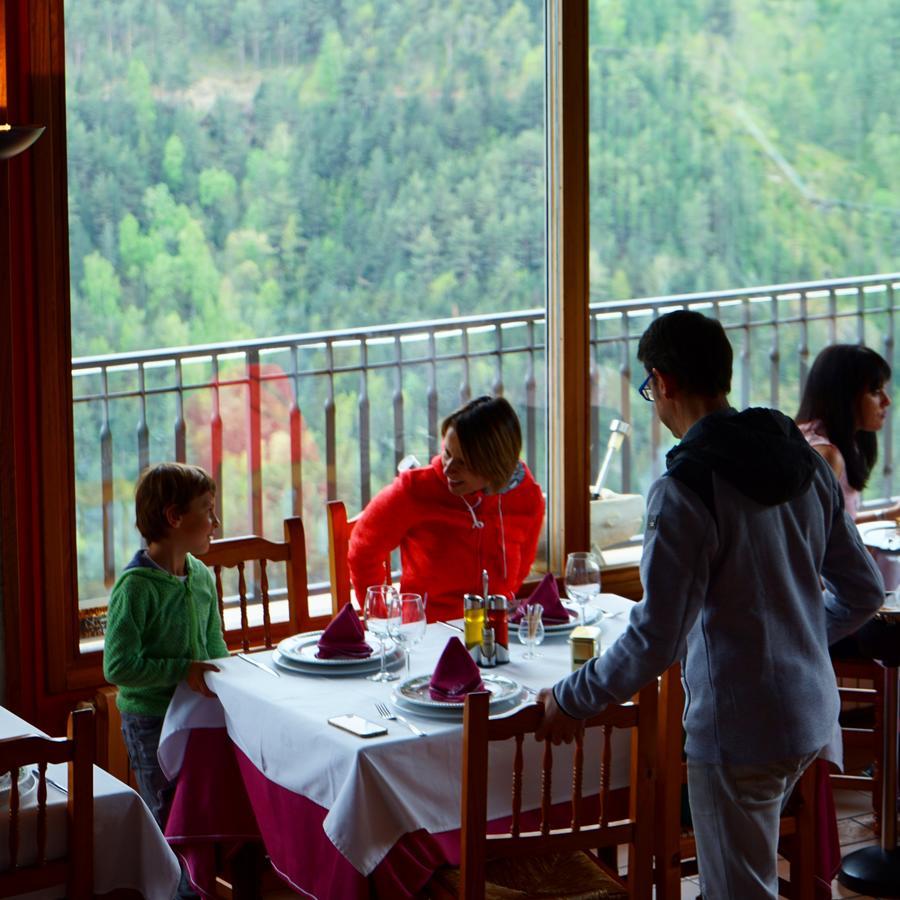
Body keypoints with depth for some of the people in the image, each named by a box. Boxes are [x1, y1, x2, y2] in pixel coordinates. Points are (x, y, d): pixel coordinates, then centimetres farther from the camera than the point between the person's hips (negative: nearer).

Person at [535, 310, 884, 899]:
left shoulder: (685, 490, -20)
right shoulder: (804, 459, 4)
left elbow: (656, 640, -21)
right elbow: (864, 591, 11)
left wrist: (571, 700, -7)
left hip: (738, 731, -8)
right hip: (812, 715, 8)